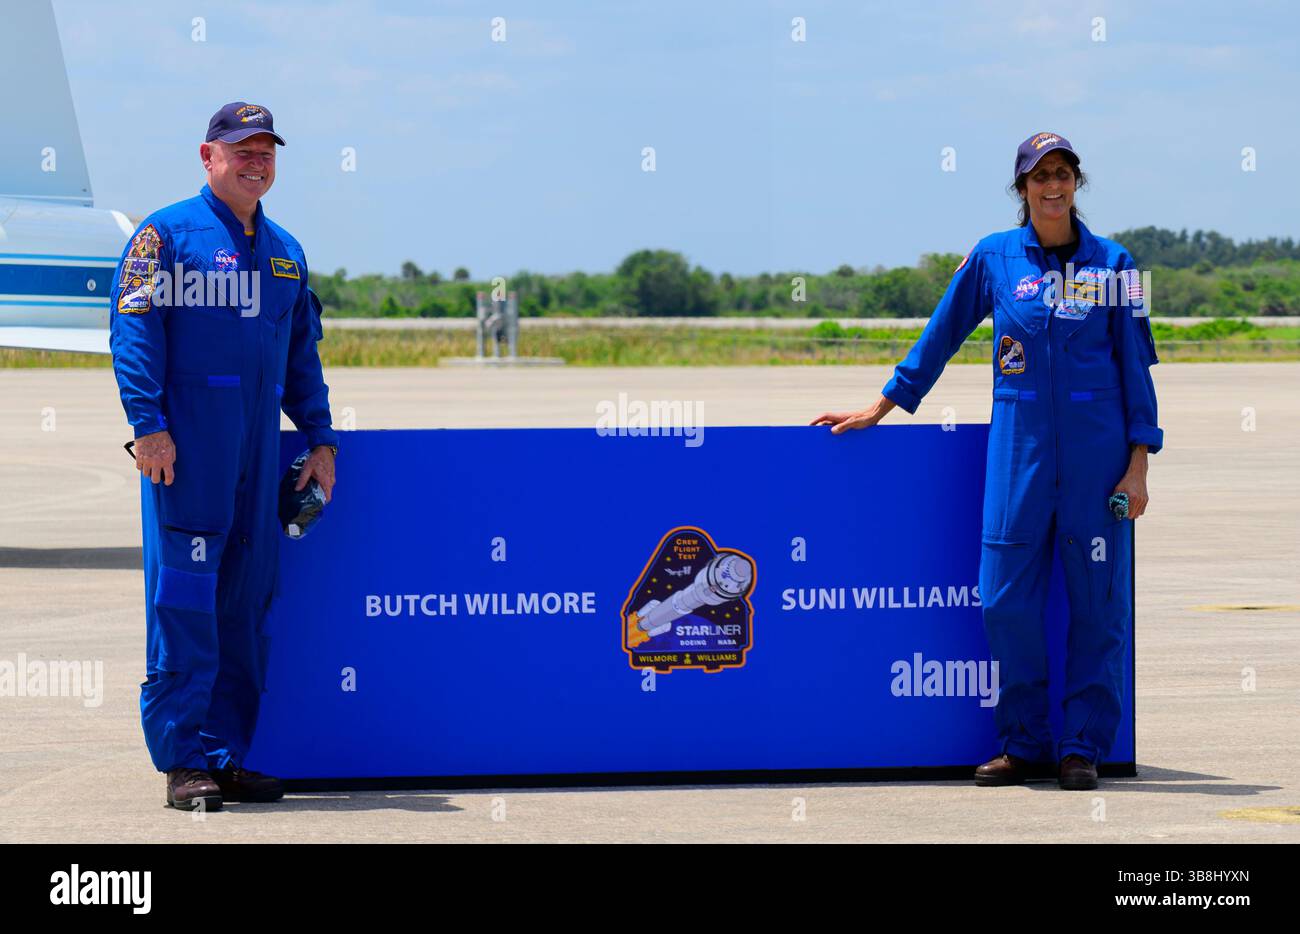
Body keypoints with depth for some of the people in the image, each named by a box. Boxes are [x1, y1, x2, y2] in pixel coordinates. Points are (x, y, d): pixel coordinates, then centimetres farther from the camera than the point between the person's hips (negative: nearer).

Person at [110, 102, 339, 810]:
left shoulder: (284, 252, 21)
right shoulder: (168, 234, 0)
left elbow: (302, 354, 25)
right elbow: (133, 329, -8)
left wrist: (320, 439, 17)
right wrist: (148, 424, -17)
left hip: (260, 444, 7)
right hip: (185, 438, -7)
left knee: (247, 597, 6)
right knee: (185, 598, -8)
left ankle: (229, 753, 11)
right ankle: (186, 759, -7)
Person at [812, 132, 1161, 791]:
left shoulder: (1112, 263, 4)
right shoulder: (993, 257, 5)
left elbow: (1136, 364, 5)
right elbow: (941, 336, 15)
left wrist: (1138, 464, -2)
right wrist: (881, 408, 17)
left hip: (1097, 451, -1)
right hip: (1018, 445, 1)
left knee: (1096, 601, 0)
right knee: (1006, 599, -4)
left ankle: (1083, 748, 9)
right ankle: (1025, 745, 9)